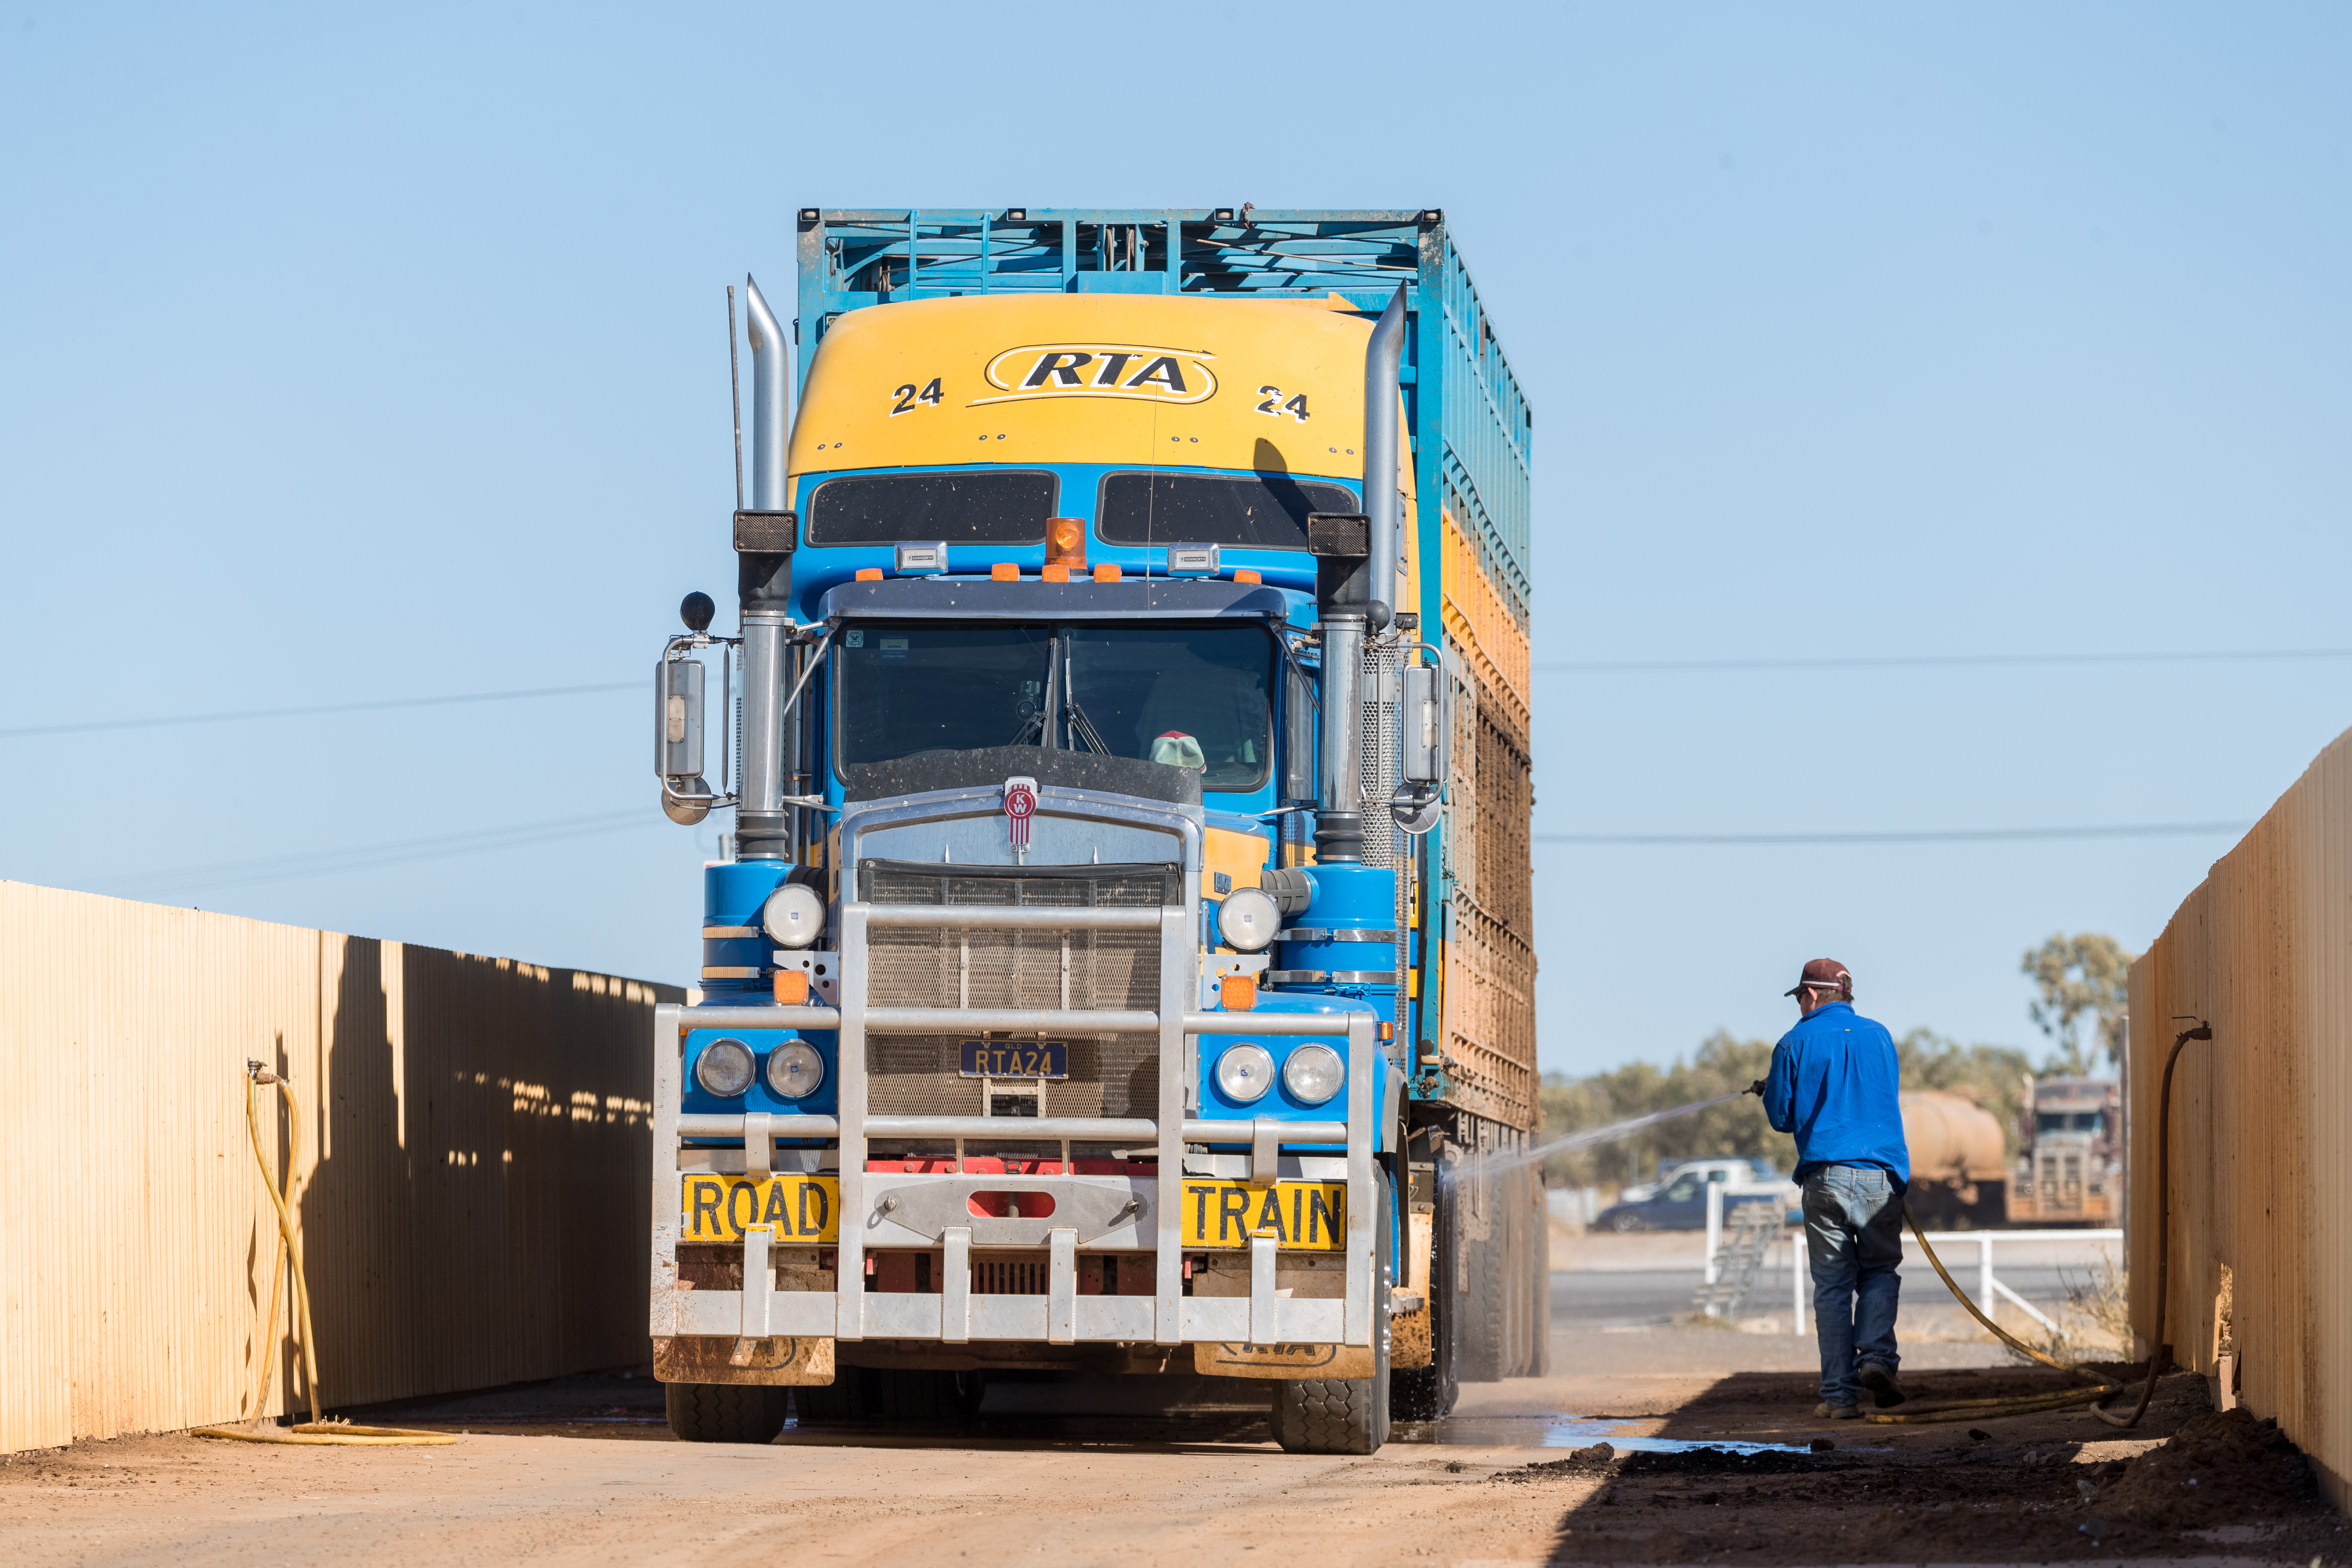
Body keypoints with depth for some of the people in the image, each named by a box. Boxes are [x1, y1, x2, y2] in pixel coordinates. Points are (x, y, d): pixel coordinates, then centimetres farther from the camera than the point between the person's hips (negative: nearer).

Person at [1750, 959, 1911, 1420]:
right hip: (1881, 1175, 2)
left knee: (1832, 1284, 4)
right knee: (1880, 1270, 13)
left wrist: (1771, 1092, 28)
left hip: (1825, 1178, -2)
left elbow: (1781, 1117, 7)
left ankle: (1840, 1395, 0)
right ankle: (1876, 1356, -12)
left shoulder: (1797, 1043, 2)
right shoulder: (1880, 1037, 12)